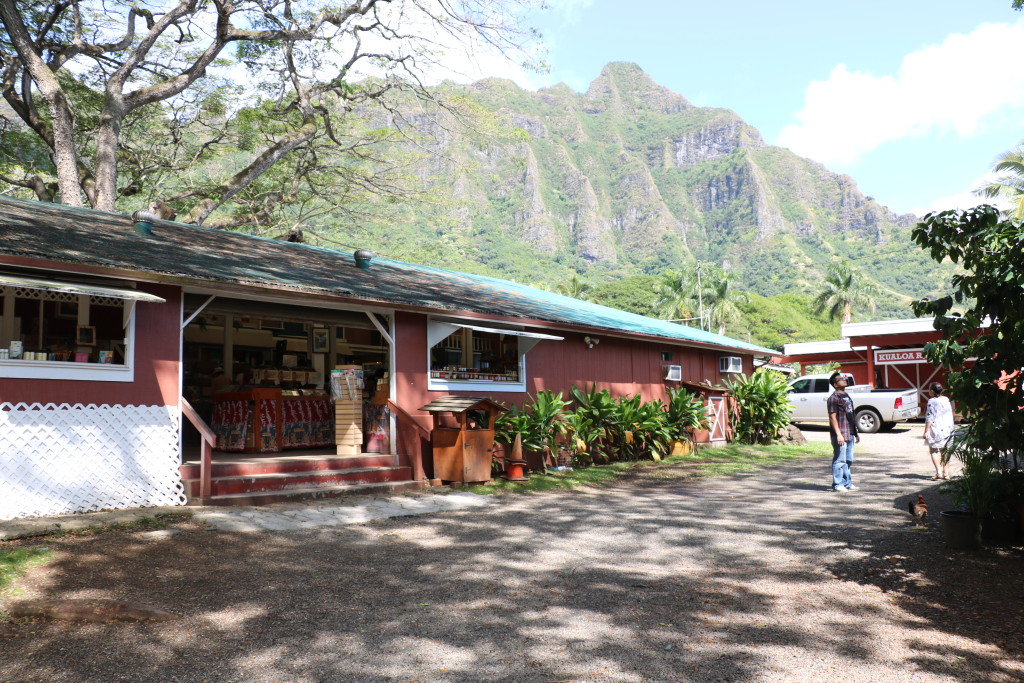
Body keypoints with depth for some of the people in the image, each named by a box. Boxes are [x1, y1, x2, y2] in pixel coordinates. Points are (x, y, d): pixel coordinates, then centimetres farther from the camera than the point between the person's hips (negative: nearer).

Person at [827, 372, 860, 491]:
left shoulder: (847, 396, 17)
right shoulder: (833, 398, -11)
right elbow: (832, 417, -16)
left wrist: (855, 432, 21)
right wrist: (838, 434, -22)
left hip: (849, 435, 9)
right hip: (840, 435, -9)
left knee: (848, 460, 14)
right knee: (840, 460, -5)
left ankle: (847, 483, 22)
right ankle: (837, 484, 1)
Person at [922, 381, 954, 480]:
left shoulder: (932, 401, -13)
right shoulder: (946, 400, 8)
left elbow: (929, 418, -16)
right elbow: (951, 413, 17)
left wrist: (926, 431, -13)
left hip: (936, 429, -6)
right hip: (948, 429, 6)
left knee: (933, 450, 1)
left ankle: (939, 472, -13)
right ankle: (946, 473, 15)